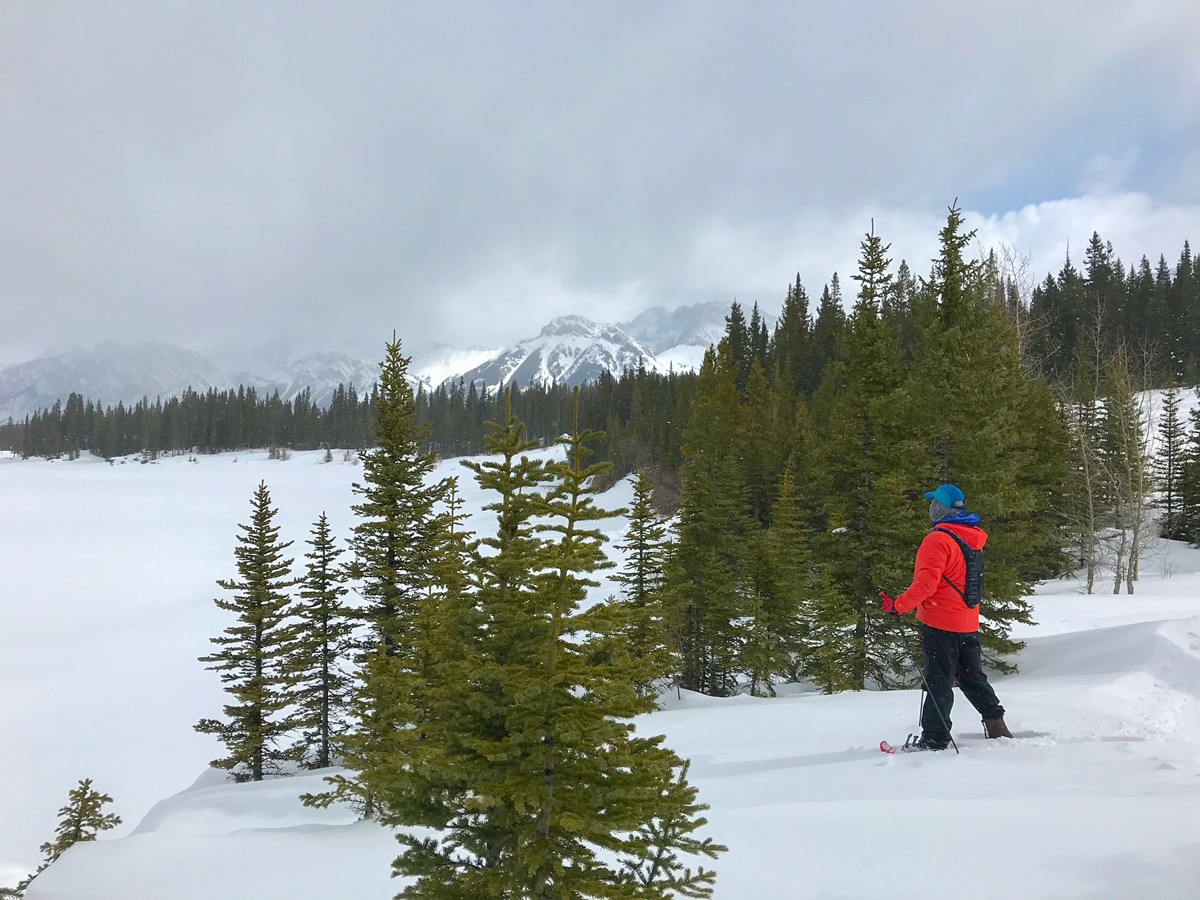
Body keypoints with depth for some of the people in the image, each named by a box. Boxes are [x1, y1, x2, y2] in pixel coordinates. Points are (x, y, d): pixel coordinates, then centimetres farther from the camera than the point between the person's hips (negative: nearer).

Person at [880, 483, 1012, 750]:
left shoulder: (938, 539, -17)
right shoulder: (972, 539, 10)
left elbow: (926, 582, -24)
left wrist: (898, 605, -20)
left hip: (940, 623, -8)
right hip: (968, 623, 8)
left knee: (938, 683, -4)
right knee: (972, 677, 20)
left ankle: (934, 740, -1)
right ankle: (996, 726, 23)